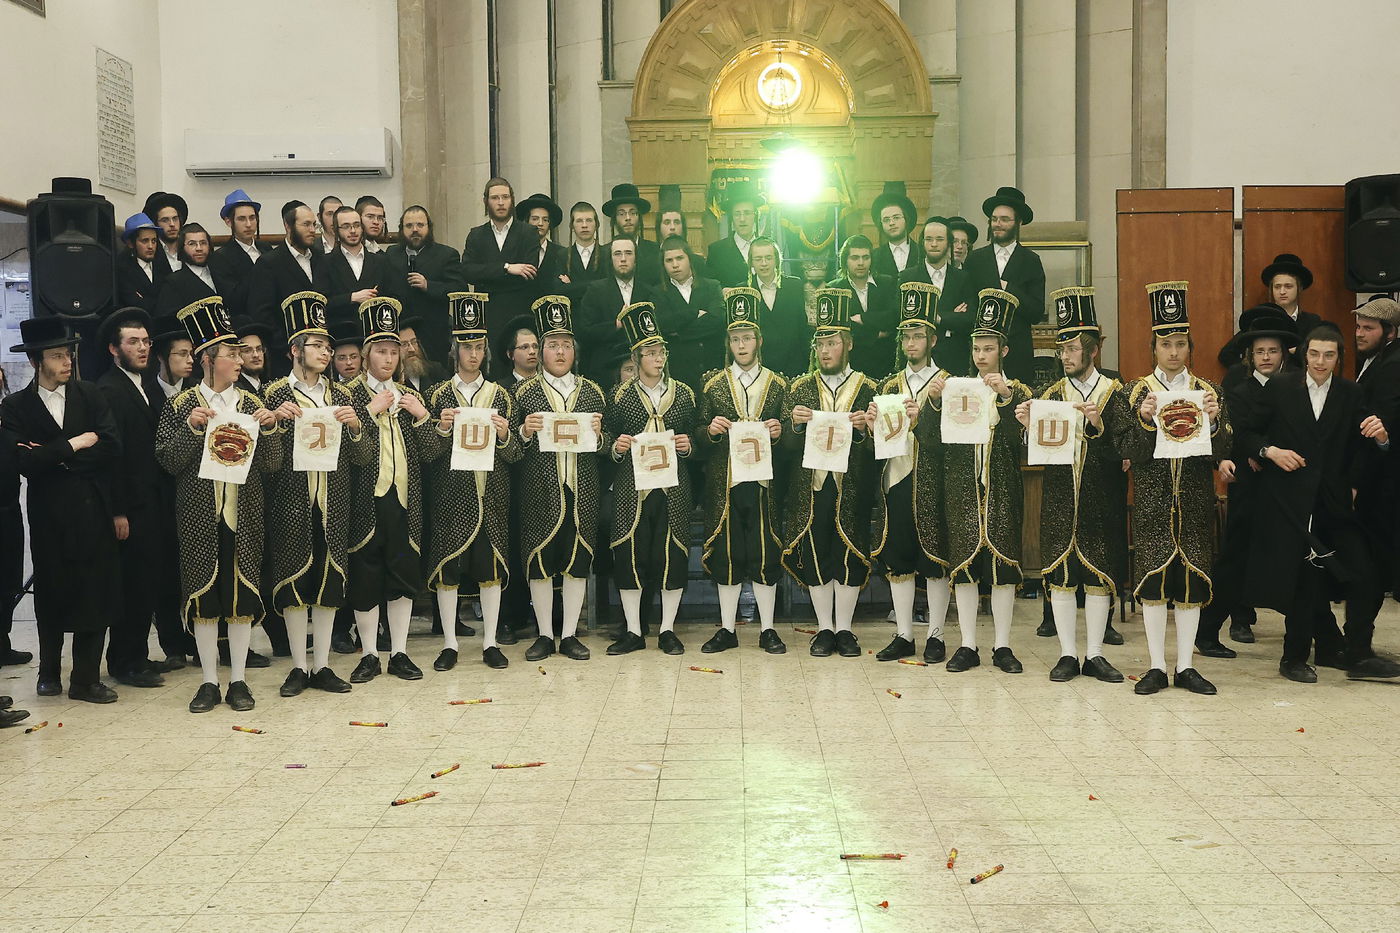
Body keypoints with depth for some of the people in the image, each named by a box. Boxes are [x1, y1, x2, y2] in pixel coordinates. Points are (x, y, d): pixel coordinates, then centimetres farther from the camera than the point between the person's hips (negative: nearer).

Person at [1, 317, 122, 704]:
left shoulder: (91, 395, 5)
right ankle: (49, 672, 29)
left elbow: (112, 447, -6)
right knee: (51, 596, 11)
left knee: (95, 595, 1)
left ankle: (87, 679, 10)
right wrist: (74, 445, -10)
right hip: (49, 515, -1)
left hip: (93, 510, 1)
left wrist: (55, 457, -9)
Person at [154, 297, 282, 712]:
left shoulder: (251, 404, 7)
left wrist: (269, 428, -12)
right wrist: (192, 428, -17)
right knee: (203, 593, 3)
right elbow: (169, 461, -4)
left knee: (243, 593, 3)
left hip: (243, 515, 1)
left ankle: (238, 680, 13)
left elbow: (272, 464, 3)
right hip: (199, 517, -1)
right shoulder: (181, 406, 2)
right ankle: (209, 681, 14)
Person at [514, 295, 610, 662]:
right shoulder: (525, 392, 4)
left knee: (578, 561, 4)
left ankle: (570, 635, 15)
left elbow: (606, 446, 11)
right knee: (539, 561, 2)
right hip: (540, 492, -2)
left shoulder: (592, 392, 10)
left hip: (581, 493, 2)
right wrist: (525, 431, -16)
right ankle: (544, 635, 14)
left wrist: (598, 433, -10)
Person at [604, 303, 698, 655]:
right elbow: (607, 439, 11)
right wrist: (617, 447, -10)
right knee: (629, 554, -1)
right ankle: (633, 631, 11)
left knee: (673, 553, 1)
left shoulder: (683, 393, 9)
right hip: (632, 489, 0)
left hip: (673, 488, 1)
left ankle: (668, 630, 13)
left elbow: (696, 438, 14)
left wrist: (687, 446, -7)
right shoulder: (621, 396, 6)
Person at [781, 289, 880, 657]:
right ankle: (825, 628, 17)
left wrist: (862, 429, -20)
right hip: (811, 489, 1)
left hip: (851, 490, -1)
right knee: (814, 557, 5)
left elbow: (878, 446, 0)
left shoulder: (867, 389, 4)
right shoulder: (800, 388, 8)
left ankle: (844, 628, 16)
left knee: (850, 558, 4)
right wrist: (795, 424, -16)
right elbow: (786, 443, 4)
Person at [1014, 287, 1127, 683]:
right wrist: (1029, 427, -15)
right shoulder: (1052, 394, 7)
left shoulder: (1116, 393, 0)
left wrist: (1097, 424, -24)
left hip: (1101, 501, -2)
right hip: (1059, 500, 2)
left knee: (1099, 575, 4)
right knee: (1060, 575, 2)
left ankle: (1095, 654, 14)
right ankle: (1068, 654, 11)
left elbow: (1122, 453, -9)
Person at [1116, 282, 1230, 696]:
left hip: (1195, 502, 2)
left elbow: (1221, 452, 2)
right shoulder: (1136, 392, 2)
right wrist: (1144, 421, -20)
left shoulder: (1208, 391, 7)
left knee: (1191, 578, 3)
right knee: (1153, 577, -2)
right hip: (1153, 501, -1)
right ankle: (1157, 667, 6)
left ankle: (1185, 666, 12)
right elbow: (1128, 452, -4)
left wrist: (1213, 421, -15)